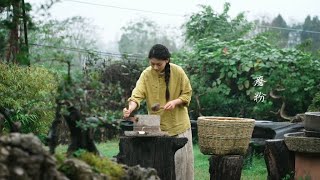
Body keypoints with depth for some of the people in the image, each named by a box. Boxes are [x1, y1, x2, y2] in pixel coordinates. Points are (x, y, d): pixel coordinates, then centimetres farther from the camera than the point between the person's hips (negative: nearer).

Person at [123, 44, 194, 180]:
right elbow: (137, 95, -18)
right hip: (157, 125, 0)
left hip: (178, 123, 0)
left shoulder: (178, 72, -9)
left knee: (180, 158, 2)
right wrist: (130, 108, -38)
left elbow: (187, 93, 0)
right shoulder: (146, 74, -9)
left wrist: (175, 102, -19)